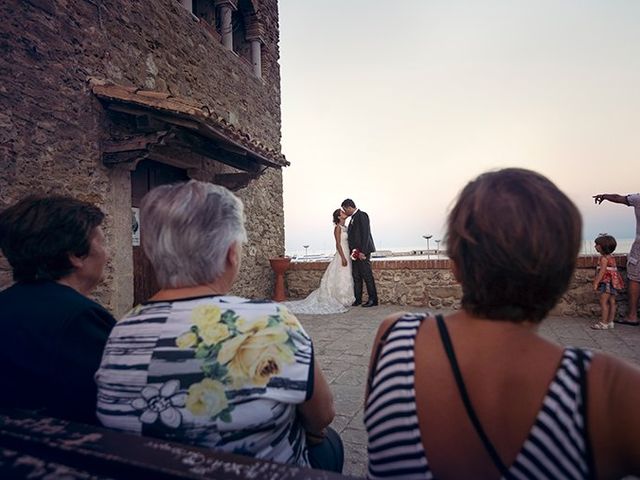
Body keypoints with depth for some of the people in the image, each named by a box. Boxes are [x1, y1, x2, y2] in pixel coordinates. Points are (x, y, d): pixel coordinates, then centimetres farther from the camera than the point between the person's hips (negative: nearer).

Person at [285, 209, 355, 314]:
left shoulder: (345, 227, 15)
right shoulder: (338, 227, -10)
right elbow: (338, 244, -16)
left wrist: (347, 257, 16)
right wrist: (343, 258, -22)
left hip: (346, 255, 9)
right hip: (341, 256, -9)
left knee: (345, 279, 9)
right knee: (341, 279, -6)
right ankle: (339, 301, 2)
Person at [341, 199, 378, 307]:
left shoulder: (362, 215, -10)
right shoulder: (353, 218, 18)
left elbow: (365, 234, -17)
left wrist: (362, 251, -21)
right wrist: (352, 250, 12)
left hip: (362, 251, -9)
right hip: (355, 252, 9)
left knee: (367, 275, -5)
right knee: (356, 276, 10)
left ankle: (373, 300, 3)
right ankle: (357, 299, 17)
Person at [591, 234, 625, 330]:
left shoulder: (604, 258, -15)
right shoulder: (611, 257, 14)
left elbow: (602, 272, -19)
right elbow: (611, 271, 17)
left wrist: (596, 283, -18)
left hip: (607, 282, -10)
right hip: (612, 283, 10)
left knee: (603, 302, -7)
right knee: (611, 302, 11)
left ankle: (603, 323, -6)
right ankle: (610, 322, 17)